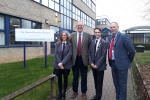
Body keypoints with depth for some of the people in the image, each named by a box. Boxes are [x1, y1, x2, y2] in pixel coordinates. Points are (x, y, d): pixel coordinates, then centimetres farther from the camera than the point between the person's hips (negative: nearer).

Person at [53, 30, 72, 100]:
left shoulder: (70, 44, -3)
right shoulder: (57, 44, 3)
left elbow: (69, 54, -12)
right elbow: (56, 54, -4)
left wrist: (62, 63, -19)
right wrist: (59, 63, -15)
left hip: (66, 65, -1)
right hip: (58, 65, 2)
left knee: (65, 79, 11)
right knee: (59, 79, 11)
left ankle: (64, 94, 26)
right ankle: (60, 93, 27)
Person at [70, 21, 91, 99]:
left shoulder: (88, 35, -1)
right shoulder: (72, 35, 2)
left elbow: (90, 47, 1)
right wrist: (71, 57, 0)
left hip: (84, 59, -1)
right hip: (75, 59, 1)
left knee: (84, 77, 10)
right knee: (75, 77, 13)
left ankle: (84, 92, 27)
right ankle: (75, 91, 30)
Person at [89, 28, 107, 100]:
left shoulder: (104, 42, -8)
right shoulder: (92, 42, 8)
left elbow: (103, 55, -13)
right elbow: (90, 53, 8)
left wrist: (97, 65, -16)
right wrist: (91, 63, -5)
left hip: (100, 66, -5)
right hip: (93, 65, 5)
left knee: (99, 82, 5)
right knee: (96, 81, 14)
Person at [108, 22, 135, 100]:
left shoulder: (123, 36, -13)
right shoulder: (110, 38, 9)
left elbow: (132, 50, -12)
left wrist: (129, 61, -2)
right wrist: (111, 62, 6)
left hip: (121, 64, -7)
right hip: (113, 64, 7)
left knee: (122, 85, 7)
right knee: (116, 84, 21)